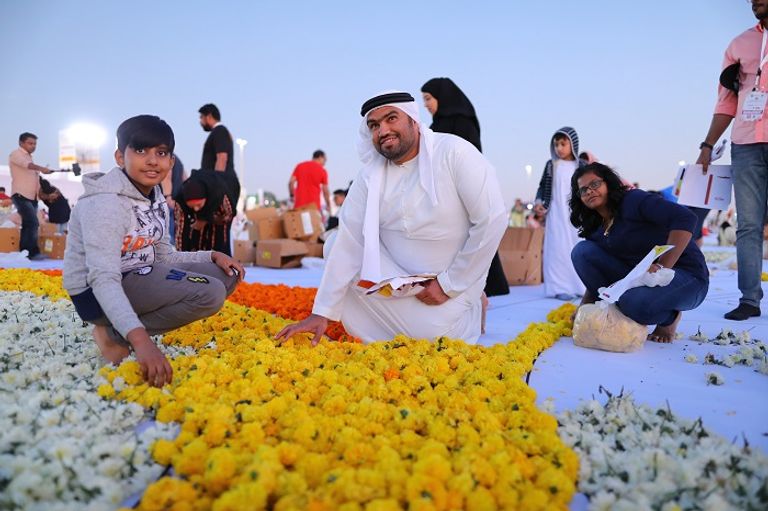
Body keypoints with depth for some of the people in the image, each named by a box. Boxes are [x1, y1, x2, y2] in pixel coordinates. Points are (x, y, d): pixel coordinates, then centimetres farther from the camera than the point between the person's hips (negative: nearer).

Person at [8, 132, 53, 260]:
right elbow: (27, 165, -27)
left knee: (28, 225, 7)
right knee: (33, 223, -20)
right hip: (21, 195, -9)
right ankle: (33, 253, -20)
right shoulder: (16, 154, -5)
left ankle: (24, 253, 10)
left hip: (32, 197, 9)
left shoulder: (29, 157, 23)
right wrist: (41, 168, -44)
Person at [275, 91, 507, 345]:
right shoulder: (371, 175, -7)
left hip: (454, 280, -3)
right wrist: (322, 312, -17)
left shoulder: (454, 152, -18)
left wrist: (449, 284, -16)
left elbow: (493, 220, -20)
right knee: (334, 243, -10)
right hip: (394, 273, 4)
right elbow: (348, 242, -12)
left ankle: (467, 309, 13)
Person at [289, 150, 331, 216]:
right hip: (314, 205, -3)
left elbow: (291, 182, 2)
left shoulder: (300, 166, 9)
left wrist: (292, 195, 14)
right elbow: (325, 191, 1)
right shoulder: (322, 170, 0)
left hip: (299, 204, 3)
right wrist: (328, 206, 11)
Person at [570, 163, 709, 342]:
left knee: (634, 303, -39)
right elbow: (595, 276, 12)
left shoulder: (634, 200, -13)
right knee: (582, 251, -8)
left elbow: (686, 218, -26)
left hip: (685, 275, -6)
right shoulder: (595, 231, 8)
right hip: (638, 280, 6)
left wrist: (662, 266, -33)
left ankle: (669, 317, -2)